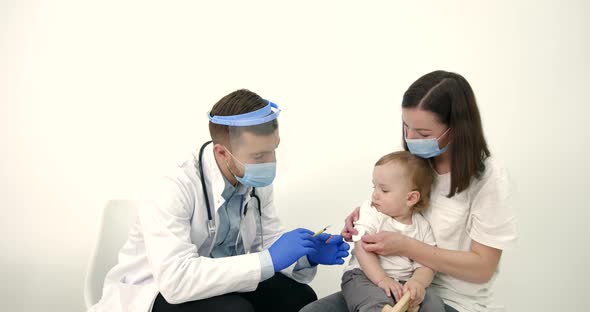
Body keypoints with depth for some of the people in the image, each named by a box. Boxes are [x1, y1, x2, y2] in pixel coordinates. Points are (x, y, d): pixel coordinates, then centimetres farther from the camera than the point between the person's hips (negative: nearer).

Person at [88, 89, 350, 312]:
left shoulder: (256, 181, -9)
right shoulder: (173, 191, -30)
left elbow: (268, 244, 1)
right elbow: (176, 279, -39)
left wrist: (308, 255, -20)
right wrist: (268, 261, -38)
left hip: (219, 284, 6)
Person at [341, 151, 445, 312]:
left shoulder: (422, 226, 6)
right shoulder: (370, 213, 0)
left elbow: (426, 263, 2)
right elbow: (363, 249, -10)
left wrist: (418, 282, -22)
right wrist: (381, 279, -23)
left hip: (405, 282, 3)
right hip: (366, 277, -3)